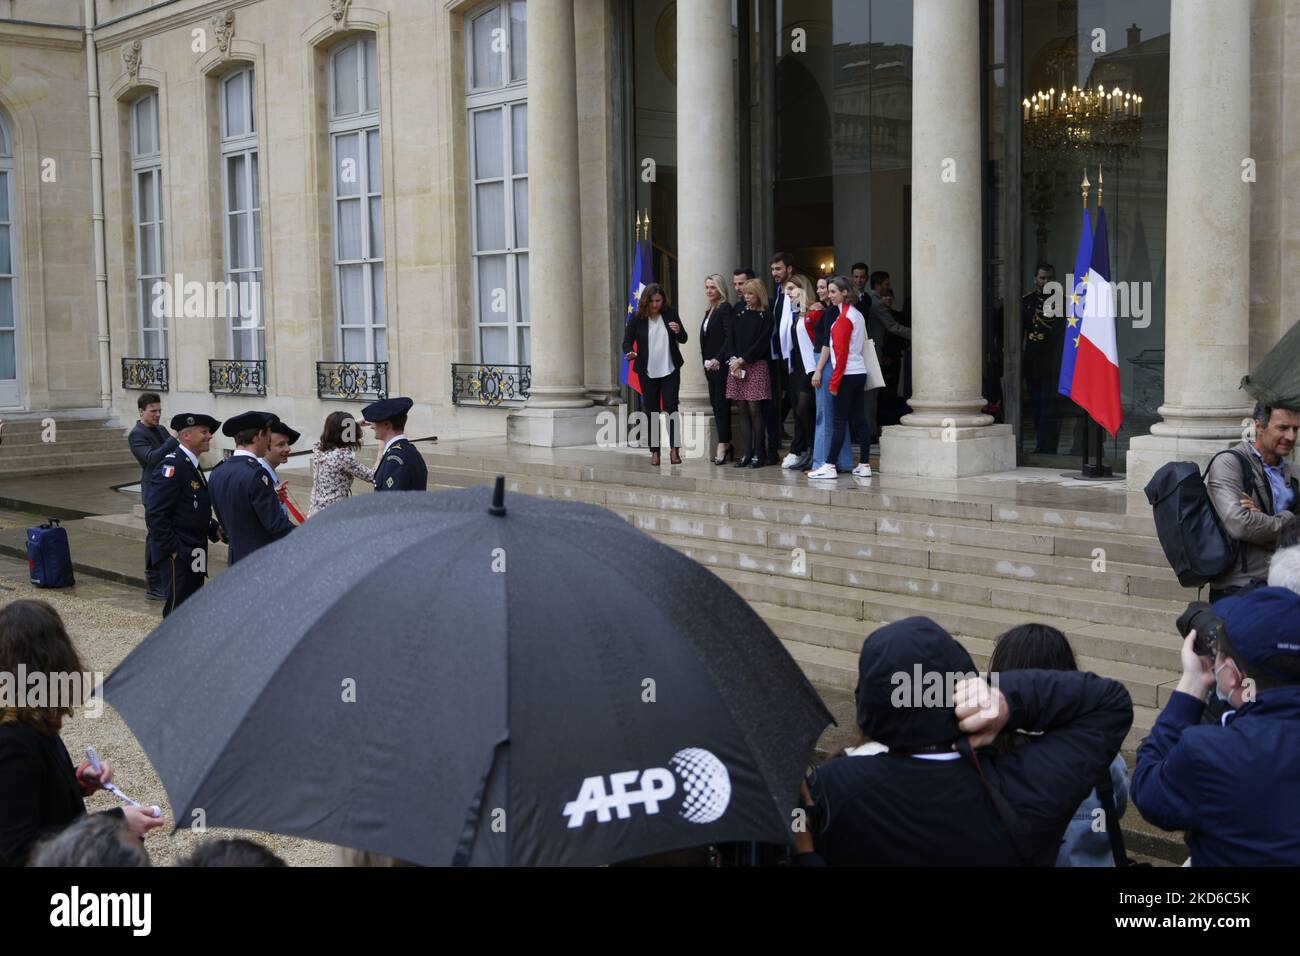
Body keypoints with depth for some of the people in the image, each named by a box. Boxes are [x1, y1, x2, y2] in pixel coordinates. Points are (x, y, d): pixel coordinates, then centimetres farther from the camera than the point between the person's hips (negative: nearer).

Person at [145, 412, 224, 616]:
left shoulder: (192, 466, 15)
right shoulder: (172, 465, -17)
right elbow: (155, 514, -22)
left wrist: (214, 528, 9)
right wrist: (171, 549, -21)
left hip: (193, 555, 10)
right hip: (176, 555, -10)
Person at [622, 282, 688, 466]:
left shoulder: (670, 314, -1)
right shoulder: (637, 318, -4)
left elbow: (683, 340, 3)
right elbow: (627, 341, -2)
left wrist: (678, 331, -20)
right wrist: (629, 353, -24)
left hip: (670, 370, 0)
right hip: (648, 373, 0)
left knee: (671, 408, -7)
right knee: (652, 411, 6)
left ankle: (674, 448, 1)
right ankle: (654, 451, 12)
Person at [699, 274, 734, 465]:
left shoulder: (725, 308, -9)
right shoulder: (709, 311, 17)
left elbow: (729, 337, -18)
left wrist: (718, 359, -21)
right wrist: (706, 361, 14)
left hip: (720, 364, -9)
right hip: (710, 364, 9)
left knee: (721, 404, -8)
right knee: (716, 403, 9)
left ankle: (722, 445, -7)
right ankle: (726, 445, 14)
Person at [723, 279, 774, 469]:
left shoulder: (765, 316, 0)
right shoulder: (739, 312, 13)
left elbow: (761, 343, -8)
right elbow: (730, 337, 6)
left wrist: (742, 360, -11)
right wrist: (733, 360, -7)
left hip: (755, 365, -4)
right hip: (736, 365, 4)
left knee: (754, 409, -7)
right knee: (743, 410, 5)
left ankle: (758, 453, -2)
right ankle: (748, 452, 10)